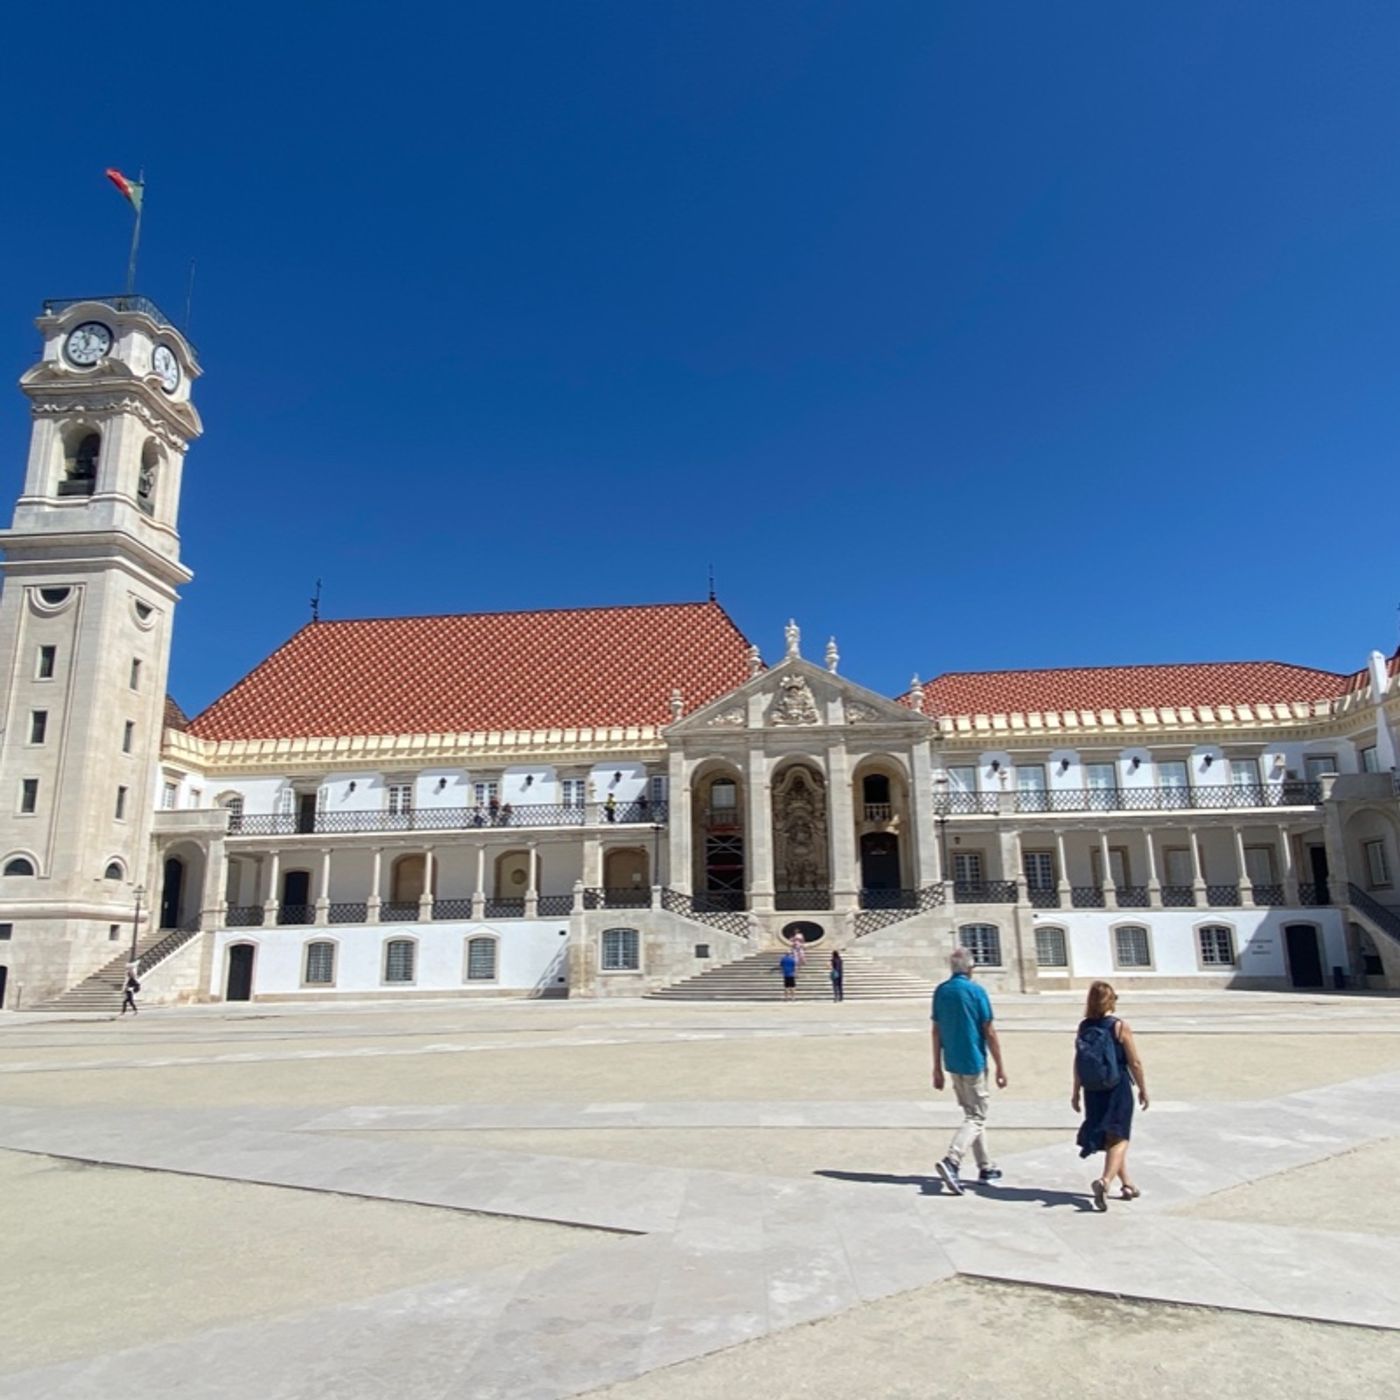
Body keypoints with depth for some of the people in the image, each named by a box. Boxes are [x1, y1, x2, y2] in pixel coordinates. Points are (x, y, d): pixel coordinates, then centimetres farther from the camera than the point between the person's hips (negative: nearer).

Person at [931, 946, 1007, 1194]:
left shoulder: (940, 991, 5)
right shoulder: (976, 991, -11)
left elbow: (936, 1031, 6)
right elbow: (989, 1033, -10)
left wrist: (937, 1068, 11)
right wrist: (1000, 1067, -1)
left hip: (952, 1063, 6)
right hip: (973, 1062, -6)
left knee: (973, 1114, 19)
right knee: (976, 1118, -2)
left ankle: (986, 1167, 26)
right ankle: (951, 1161, -20)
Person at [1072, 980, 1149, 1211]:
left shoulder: (1083, 1028, 0)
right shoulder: (1120, 1027, -11)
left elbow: (1077, 1063, 3)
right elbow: (1135, 1063, -9)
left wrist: (1076, 1092, 11)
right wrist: (1143, 1089, 4)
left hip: (1093, 1092, 4)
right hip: (1118, 1090, -4)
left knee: (1110, 1139, 19)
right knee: (1119, 1138, 0)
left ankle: (1127, 1184, 31)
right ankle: (1105, 1181, -20)